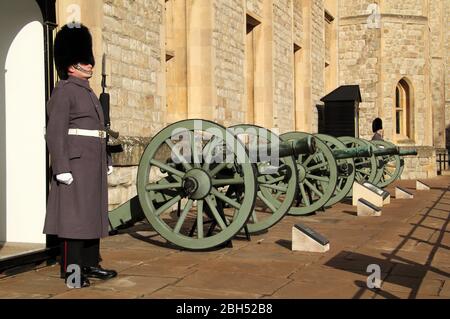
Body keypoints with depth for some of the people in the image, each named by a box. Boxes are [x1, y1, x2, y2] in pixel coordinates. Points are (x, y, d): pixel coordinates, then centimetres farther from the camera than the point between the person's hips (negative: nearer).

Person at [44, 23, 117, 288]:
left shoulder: (88, 92, 19)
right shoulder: (64, 92, -9)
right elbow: (55, 133, -15)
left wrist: (106, 162, 20)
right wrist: (62, 168, -21)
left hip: (93, 164, 9)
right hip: (75, 163, -9)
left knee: (94, 213, 12)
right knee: (74, 214, -6)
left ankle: (90, 264, 20)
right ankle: (71, 269, 1)